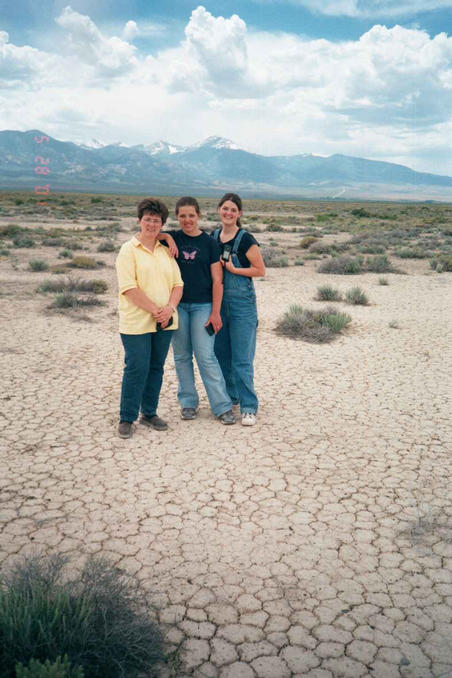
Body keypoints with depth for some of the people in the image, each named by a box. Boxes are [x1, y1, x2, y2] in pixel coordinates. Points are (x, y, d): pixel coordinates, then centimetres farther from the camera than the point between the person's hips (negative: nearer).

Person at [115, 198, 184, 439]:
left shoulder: (166, 250, 12)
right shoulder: (128, 250, -4)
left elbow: (177, 283, 9)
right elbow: (129, 288, -13)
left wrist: (170, 307, -9)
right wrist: (155, 310, -16)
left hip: (164, 322, 5)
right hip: (136, 322, -5)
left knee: (156, 367, 12)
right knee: (136, 369, -3)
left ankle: (149, 413, 26)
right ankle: (126, 418, 11)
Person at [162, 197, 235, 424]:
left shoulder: (209, 243, 1)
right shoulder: (172, 238, 6)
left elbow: (217, 280, -1)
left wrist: (215, 312, -6)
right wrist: (165, 237, -13)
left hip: (202, 305, -2)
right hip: (177, 305, 2)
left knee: (206, 356, -5)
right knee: (182, 356, 8)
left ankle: (223, 406, 2)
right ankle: (188, 402, 21)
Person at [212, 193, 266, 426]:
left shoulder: (245, 239, -9)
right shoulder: (213, 237, 9)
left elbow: (260, 270, -8)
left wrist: (232, 268, -13)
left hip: (242, 303, -6)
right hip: (219, 300, 6)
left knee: (242, 359, -5)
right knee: (221, 354, 13)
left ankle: (249, 407, 3)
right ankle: (229, 396, 30)